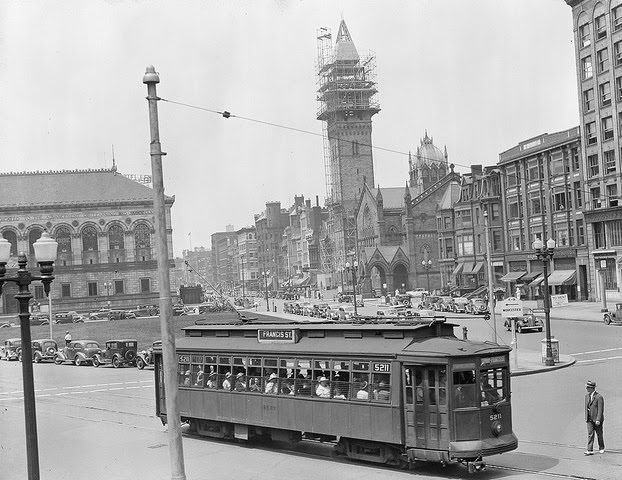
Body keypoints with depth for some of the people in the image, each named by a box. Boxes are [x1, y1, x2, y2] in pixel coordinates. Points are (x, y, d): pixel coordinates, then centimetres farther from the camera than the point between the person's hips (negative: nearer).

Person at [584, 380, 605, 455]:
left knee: (599, 434, 9)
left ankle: (601, 448, 28)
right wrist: (586, 418, 12)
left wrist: (598, 420, -21)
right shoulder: (587, 396, 6)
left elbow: (600, 409, -17)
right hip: (589, 419, 5)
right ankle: (590, 450, -7)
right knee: (590, 434, -3)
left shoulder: (599, 397, -16)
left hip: (597, 419, -5)